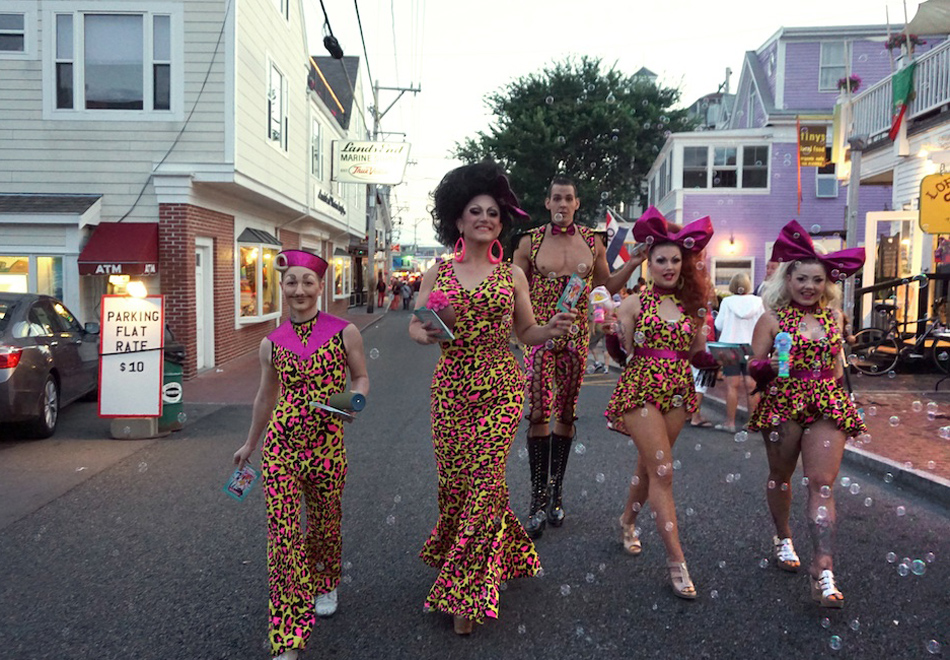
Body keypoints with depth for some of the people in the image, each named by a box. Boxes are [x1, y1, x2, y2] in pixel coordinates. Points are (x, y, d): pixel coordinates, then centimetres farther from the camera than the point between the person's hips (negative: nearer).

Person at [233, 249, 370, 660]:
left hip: (327, 445, -1)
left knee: (325, 525, 16)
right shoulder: (272, 343, 4)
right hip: (280, 445, 1)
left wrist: (353, 400, -15)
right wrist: (250, 444, 27)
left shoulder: (344, 332, -3)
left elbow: (361, 377, 8)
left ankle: (324, 585, 49)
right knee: (282, 534, -4)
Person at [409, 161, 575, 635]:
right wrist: (426, 334, -13)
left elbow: (526, 333, 12)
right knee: (453, 479, 4)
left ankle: (466, 591, 7)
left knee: (484, 477, -8)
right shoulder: (437, 273, 7)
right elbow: (414, 325, 10)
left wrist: (551, 330, -9)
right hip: (451, 385, 2)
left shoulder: (512, 274, 7)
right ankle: (506, 552, 34)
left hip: (501, 386, -1)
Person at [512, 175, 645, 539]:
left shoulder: (592, 242, 7)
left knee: (566, 414, 8)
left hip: (576, 335, 3)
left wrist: (633, 263, 4)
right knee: (539, 413, -8)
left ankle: (555, 493, 21)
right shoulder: (530, 242, 1)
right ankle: (538, 498, 2)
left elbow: (608, 285, 16)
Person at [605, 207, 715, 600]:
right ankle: (676, 560, -4)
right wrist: (615, 336, -23)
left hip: (678, 391, 5)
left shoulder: (691, 305, 9)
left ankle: (628, 521, 41)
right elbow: (622, 354, -4)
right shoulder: (634, 304, -2)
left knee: (649, 465, 14)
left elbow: (698, 356, 13)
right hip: (641, 389, -4)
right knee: (662, 471, -9)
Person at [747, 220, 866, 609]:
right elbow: (753, 367, -4)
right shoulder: (772, 320, -3)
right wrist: (769, 366, -23)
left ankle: (823, 572, -12)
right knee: (781, 477, 14)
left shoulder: (834, 317, 10)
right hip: (782, 403, -2)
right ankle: (782, 537, 39)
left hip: (827, 406, 2)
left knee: (822, 484, -8)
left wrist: (841, 397, 19)